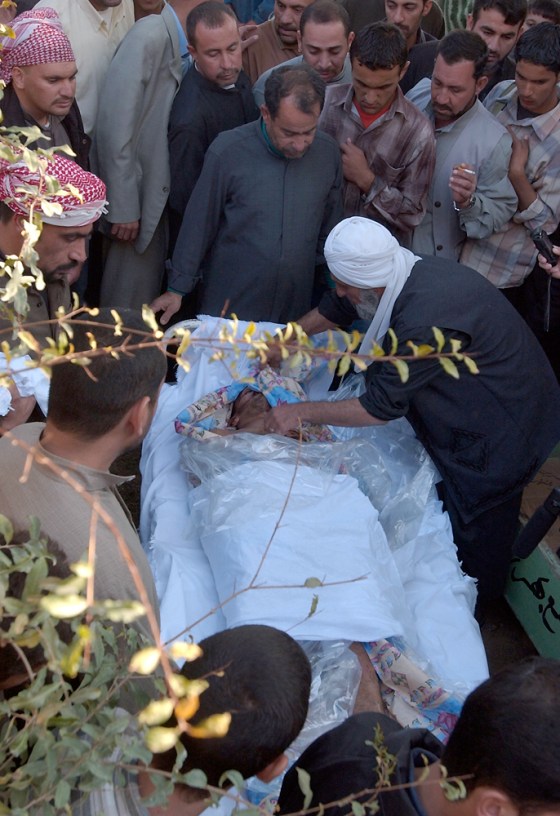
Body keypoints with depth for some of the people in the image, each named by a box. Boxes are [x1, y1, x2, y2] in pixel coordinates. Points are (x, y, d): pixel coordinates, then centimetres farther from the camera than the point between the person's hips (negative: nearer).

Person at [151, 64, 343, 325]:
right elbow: (199, 225, -5)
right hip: (228, 304, -2)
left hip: (295, 309, 3)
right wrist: (177, 290, -1)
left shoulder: (327, 153, -2)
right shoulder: (227, 151, -12)